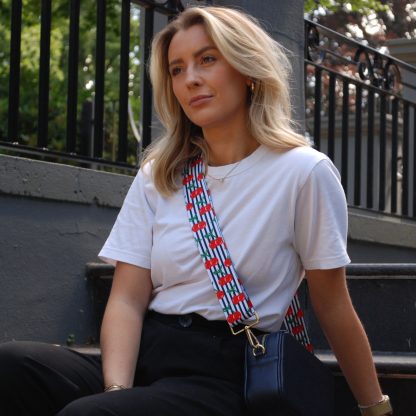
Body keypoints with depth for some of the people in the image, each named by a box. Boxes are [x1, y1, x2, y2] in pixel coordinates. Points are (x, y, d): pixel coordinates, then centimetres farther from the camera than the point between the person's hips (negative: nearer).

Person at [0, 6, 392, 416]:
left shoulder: (302, 171, -1)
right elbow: (128, 299, 2)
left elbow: (334, 309, 6)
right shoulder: (157, 176, 12)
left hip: (222, 371, -4)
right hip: (144, 353, 5)